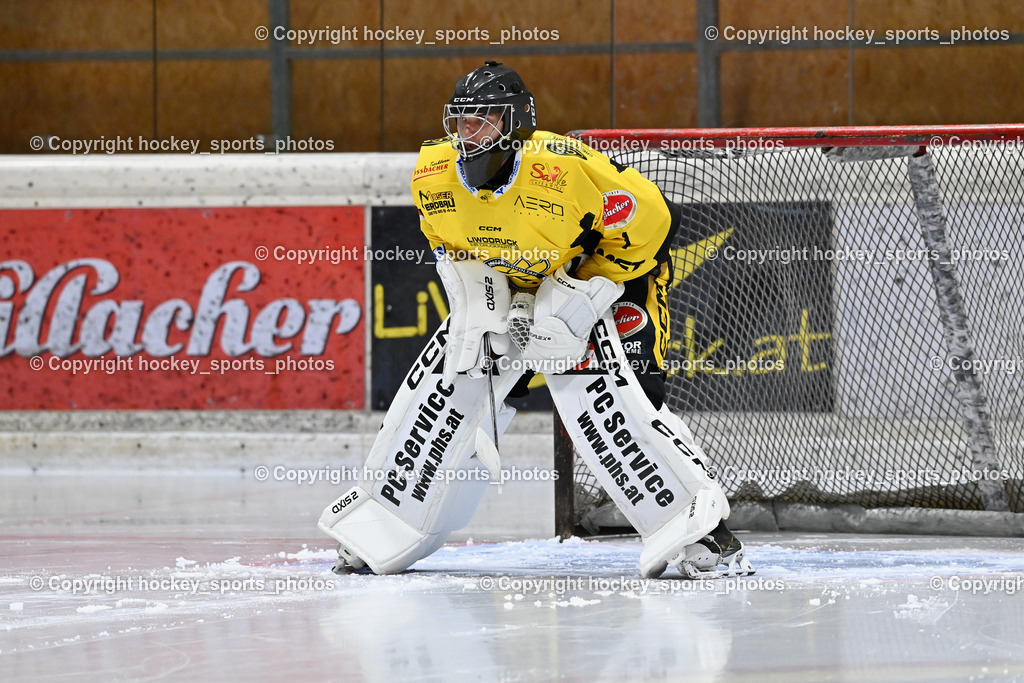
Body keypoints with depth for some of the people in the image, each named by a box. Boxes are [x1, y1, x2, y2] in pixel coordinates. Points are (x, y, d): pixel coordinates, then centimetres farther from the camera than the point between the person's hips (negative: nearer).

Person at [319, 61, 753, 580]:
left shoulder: (566, 168, -32)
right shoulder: (433, 173, -14)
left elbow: (650, 221, -22)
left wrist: (581, 299, -22)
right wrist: (477, 302, -9)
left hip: (588, 284, -5)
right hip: (496, 296, 5)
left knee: (605, 402, -23)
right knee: (444, 384, -2)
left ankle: (698, 528, -19)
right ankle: (379, 522, 14)